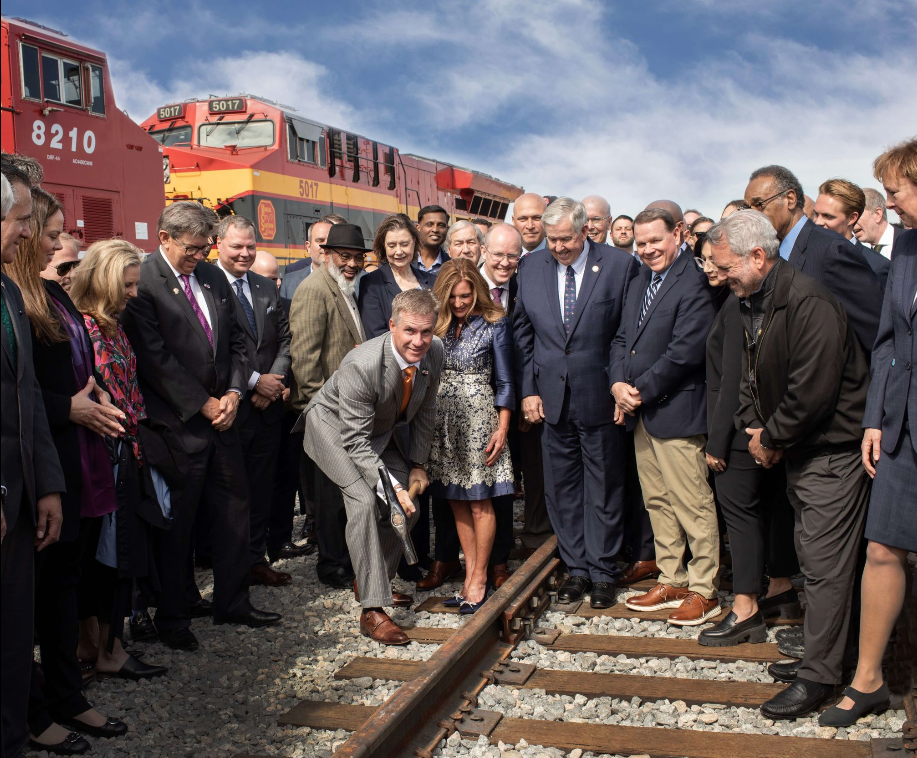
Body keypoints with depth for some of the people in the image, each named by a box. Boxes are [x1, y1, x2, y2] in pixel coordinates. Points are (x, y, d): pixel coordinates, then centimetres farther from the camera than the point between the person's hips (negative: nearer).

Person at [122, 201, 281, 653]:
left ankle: (232, 602, 27)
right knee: (176, 521, 5)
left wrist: (233, 392, -2)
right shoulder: (141, 283, -12)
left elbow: (235, 340, 13)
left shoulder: (213, 278, 9)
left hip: (222, 413, 7)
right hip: (176, 423, -6)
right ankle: (174, 615, 21)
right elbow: (155, 358, -15)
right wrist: (204, 404, -13)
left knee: (234, 507, 12)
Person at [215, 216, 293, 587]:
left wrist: (273, 381, -4)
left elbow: (284, 339, 12)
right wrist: (255, 381, -12)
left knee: (261, 487, 11)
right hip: (230, 404, -6)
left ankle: (256, 559, 21)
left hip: (268, 404, 6)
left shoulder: (267, 288, 13)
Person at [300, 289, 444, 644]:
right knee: (365, 501, -25)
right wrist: (389, 487, -38)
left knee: (408, 506, 3)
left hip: (384, 430, 7)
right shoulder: (360, 366, -37)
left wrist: (417, 465, 0)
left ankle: (376, 580, 28)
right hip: (335, 426, -7)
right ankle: (372, 611, -20)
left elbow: (425, 410, -1)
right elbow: (355, 441, -32)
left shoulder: (434, 352, -19)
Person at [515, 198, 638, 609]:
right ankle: (576, 568, 23)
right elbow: (522, 333, 8)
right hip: (551, 397, 3)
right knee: (561, 487, 10)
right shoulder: (531, 268, 4)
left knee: (603, 487, 7)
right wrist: (528, 389, 3)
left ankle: (602, 571, 20)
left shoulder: (620, 265, -7)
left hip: (599, 395, -3)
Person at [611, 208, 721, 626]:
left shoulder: (694, 284, -13)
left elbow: (685, 351, -19)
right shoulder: (639, 281, 15)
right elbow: (622, 339, 14)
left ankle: (704, 591, 11)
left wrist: (639, 390, -13)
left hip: (676, 412, -8)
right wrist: (618, 384, -4)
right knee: (656, 501, 15)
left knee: (692, 505, -1)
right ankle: (671, 581, 27)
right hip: (639, 411, 9)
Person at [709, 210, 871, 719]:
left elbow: (812, 391, -25)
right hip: (797, 449, 9)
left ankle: (819, 676, 7)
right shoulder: (752, 303, 8)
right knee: (814, 558, 17)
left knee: (825, 564, -3)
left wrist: (771, 438, -12)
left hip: (833, 450, -9)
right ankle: (819, 653, 29)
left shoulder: (810, 304, -23)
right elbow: (752, 376, 15)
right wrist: (754, 431, 0)